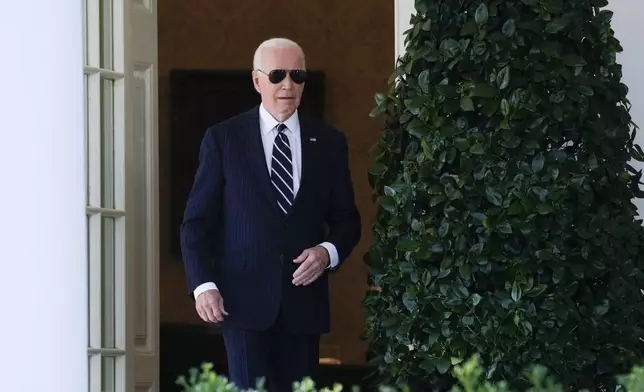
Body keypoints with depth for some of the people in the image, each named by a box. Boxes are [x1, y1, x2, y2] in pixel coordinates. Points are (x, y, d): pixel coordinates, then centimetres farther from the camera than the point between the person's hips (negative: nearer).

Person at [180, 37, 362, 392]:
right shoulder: (222, 139, 2)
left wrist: (328, 251, -7)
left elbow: (346, 219, 14)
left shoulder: (329, 142, 9)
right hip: (244, 298, -2)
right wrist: (203, 284, -10)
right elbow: (197, 221, 2)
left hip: (304, 300, 3)